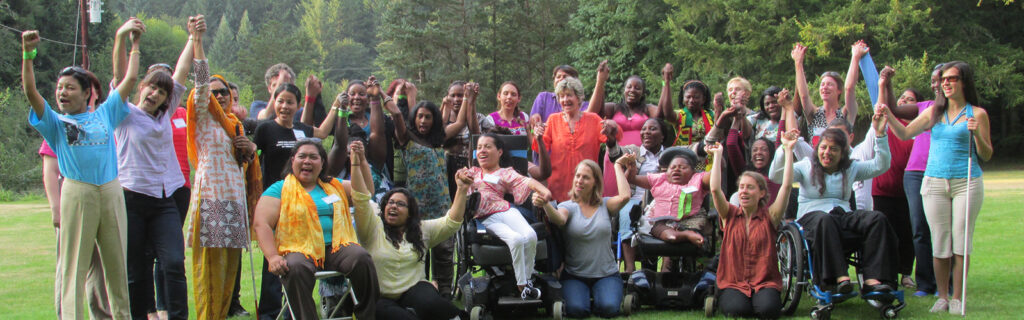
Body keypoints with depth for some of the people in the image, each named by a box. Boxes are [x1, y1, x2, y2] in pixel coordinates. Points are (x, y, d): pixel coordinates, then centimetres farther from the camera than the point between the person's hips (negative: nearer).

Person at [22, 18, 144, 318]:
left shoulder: (104, 114, 15)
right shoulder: (55, 122, 9)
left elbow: (130, 80, 18)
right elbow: (30, 91, -5)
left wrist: (135, 44, 20)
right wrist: (28, 54, -15)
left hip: (111, 191, 2)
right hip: (77, 192, -2)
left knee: (116, 261, 9)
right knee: (74, 264, -1)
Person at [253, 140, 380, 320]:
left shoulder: (334, 186, 25)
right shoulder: (280, 189, 11)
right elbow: (261, 224, 0)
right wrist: (272, 257, -16)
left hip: (336, 247, 3)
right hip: (299, 250, -3)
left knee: (361, 258, -29)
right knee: (297, 269, -38)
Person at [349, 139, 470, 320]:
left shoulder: (422, 230, 16)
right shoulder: (374, 227, 7)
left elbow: (451, 222, 7)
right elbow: (361, 198, -5)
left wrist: (462, 190, -6)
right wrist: (356, 161, -16)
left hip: (414, 291, 1)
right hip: (380, 298, -1)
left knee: (429, 302, -36)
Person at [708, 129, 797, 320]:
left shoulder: (769, 216, 5)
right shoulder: (730, 215, 8)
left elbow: (787, 185, -5)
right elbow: (715, 189, -7)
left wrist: (788, 149, -8)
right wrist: (717, 155, -3)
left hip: (765, 283, 0)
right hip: (732, 284, 0)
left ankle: (759, 299, 1)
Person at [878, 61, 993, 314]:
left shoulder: (977, 114, 2)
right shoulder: (934, 112, 12)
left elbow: (986, 156, 2)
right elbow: (905, 134, 12)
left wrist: (977, 135, -16)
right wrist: (888, 116, -3)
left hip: (966, 183, -3)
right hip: (934, 183, 3)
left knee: (961, 240, -3)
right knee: (940, 242, 2)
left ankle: (958, 298, 4)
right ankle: (942, 296, 11)